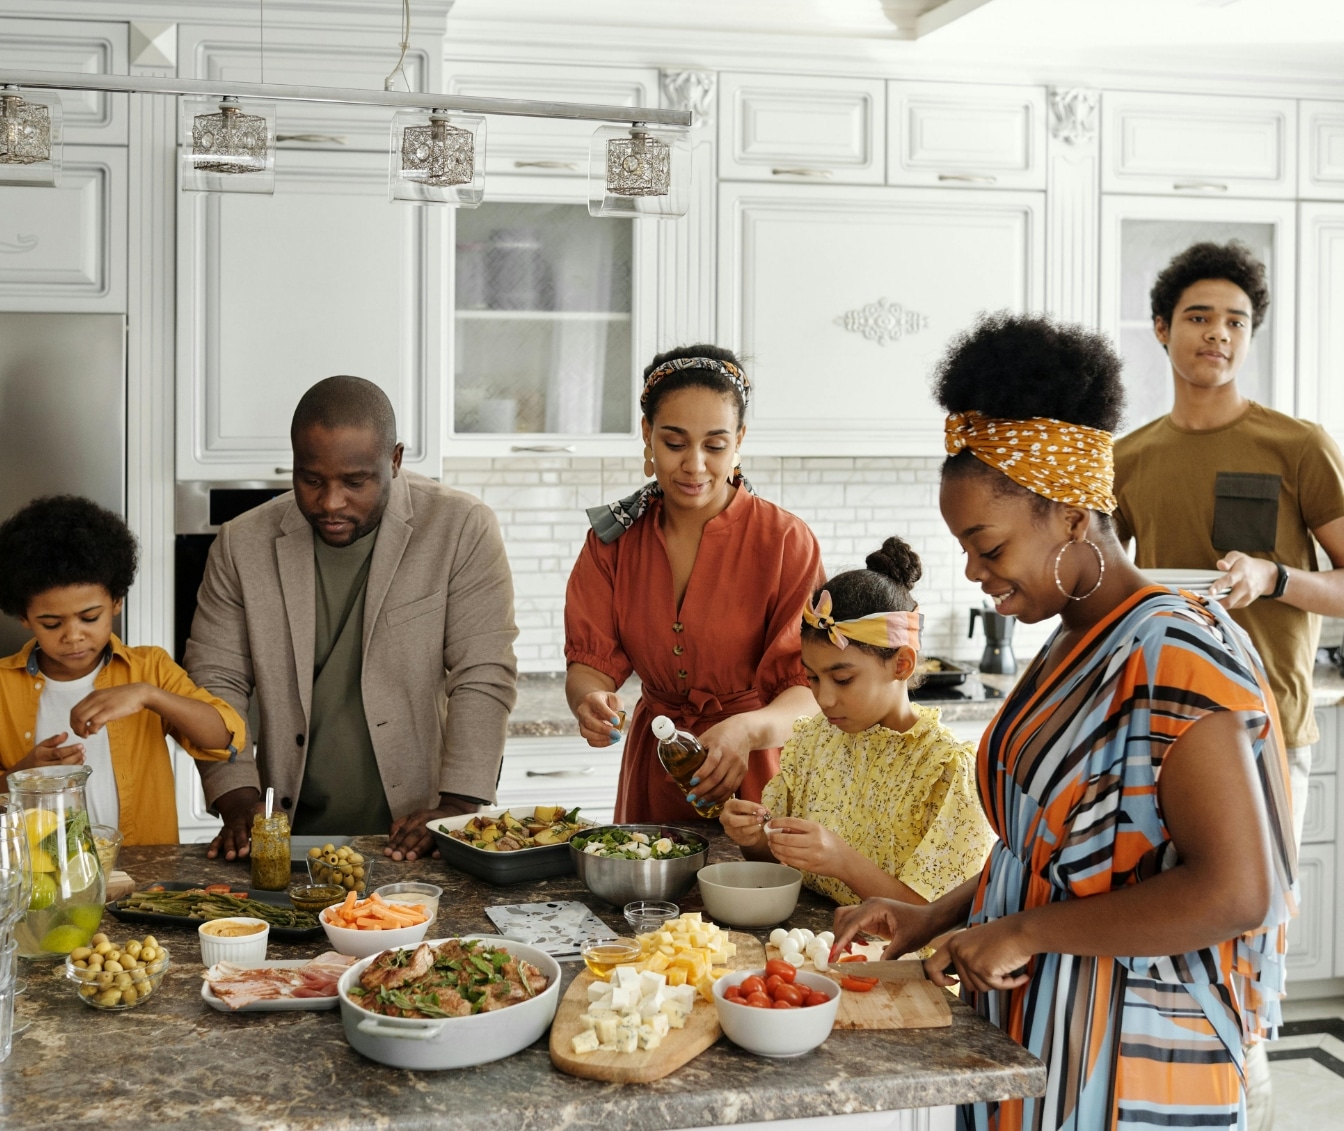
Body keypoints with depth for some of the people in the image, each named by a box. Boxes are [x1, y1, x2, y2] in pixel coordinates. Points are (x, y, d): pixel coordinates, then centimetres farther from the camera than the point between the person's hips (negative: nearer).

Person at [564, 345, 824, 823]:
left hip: (754, 782, -2)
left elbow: (812, 690, -15)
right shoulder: (613, 538, 1)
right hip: (652, 776, 3)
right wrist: (589, 700, -25)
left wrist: (748, 730, -35)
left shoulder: (786, 542, -10)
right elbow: (590, 659, -3)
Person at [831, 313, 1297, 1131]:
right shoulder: (1072, 648, 8)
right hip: (1034, 1035, 8)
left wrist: (1024, 930, -19)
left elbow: (1235, 893, -25)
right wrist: (934, 919, 6)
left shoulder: (1175, 655, -19)